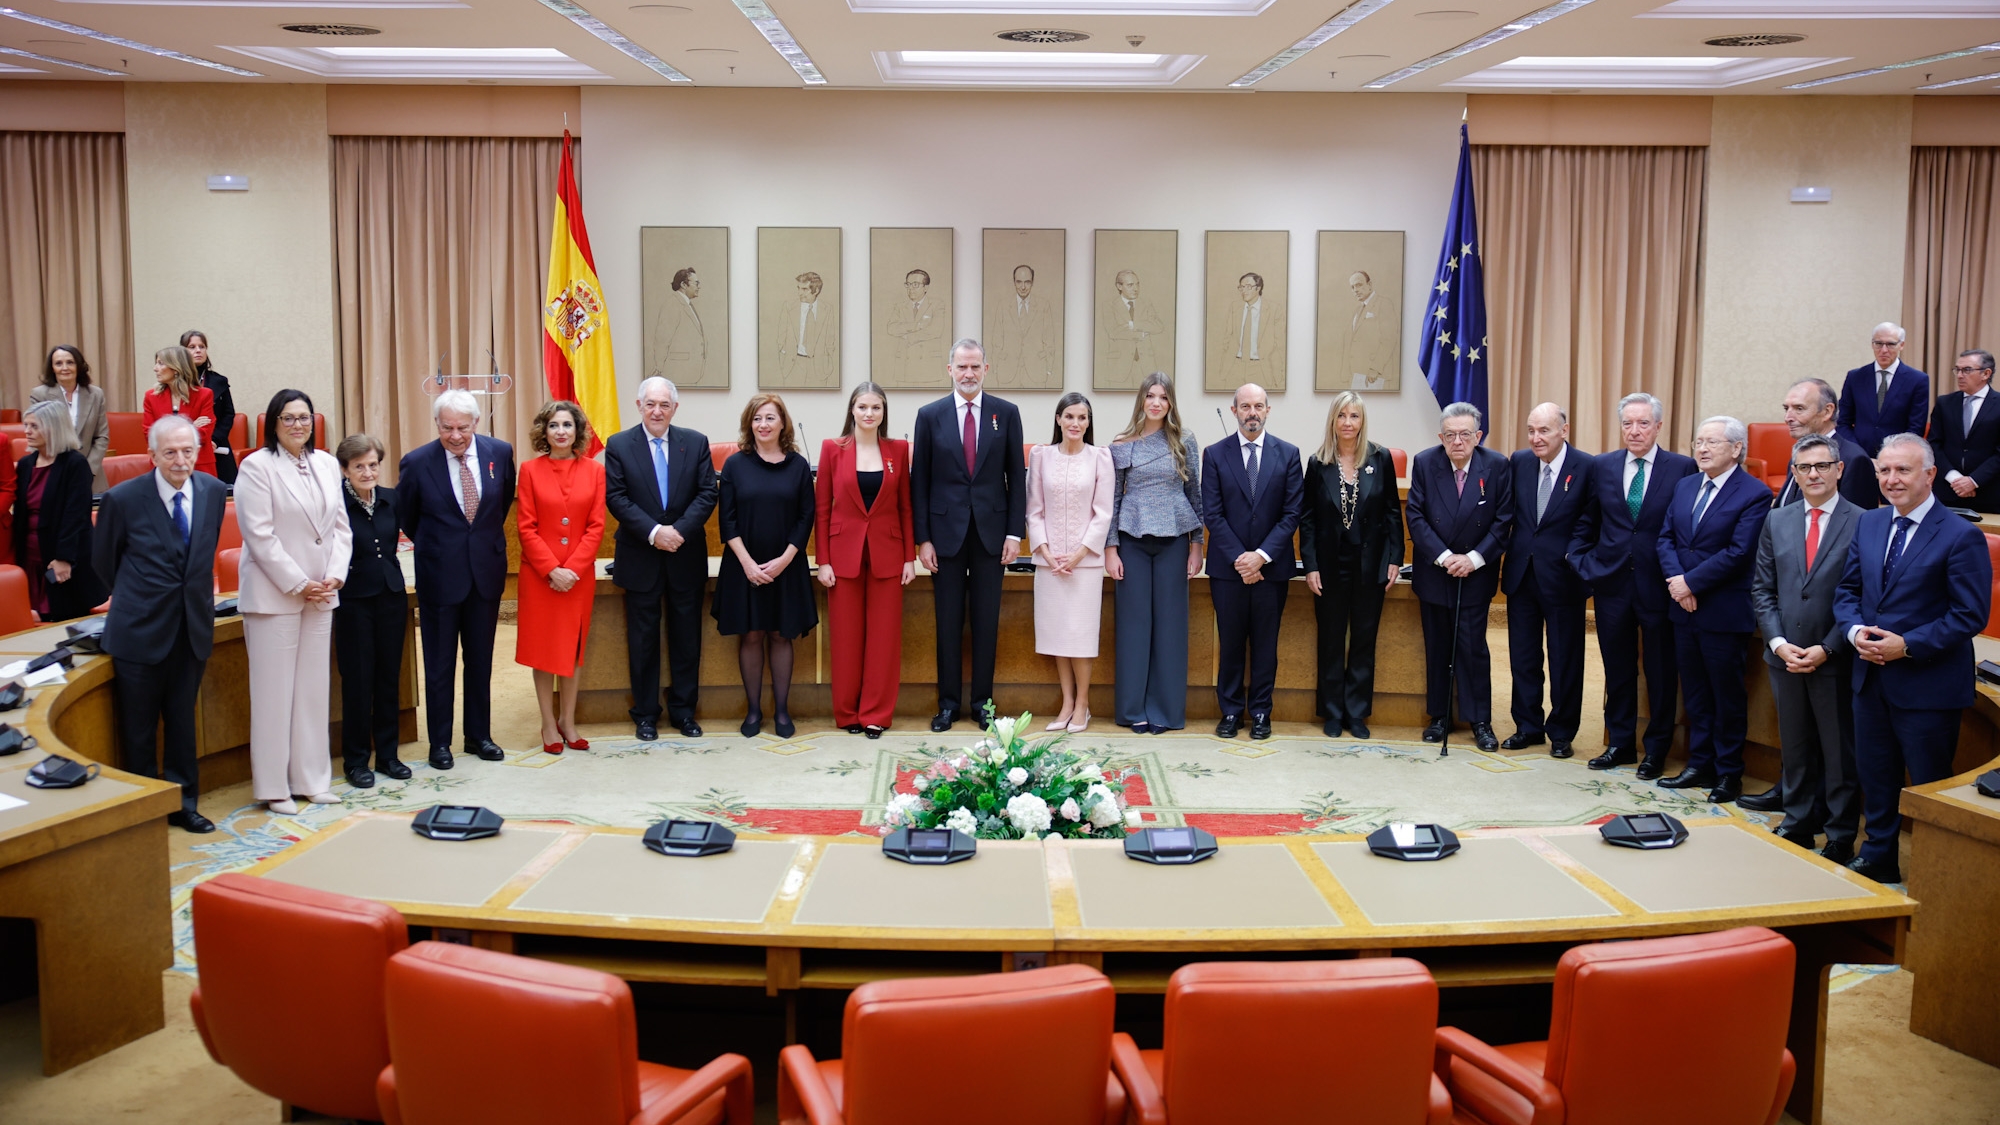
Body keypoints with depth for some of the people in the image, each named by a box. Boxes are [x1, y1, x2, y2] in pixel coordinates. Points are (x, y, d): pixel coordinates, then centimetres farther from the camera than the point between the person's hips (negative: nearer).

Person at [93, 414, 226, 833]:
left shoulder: (213, 491, 0)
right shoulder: (123, 499, -12)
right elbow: (103, 561, 3)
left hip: (193, 626, 3)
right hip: (140, 629, -3)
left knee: (182, 721, 14)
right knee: (139, 728, 7)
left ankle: (183, 804, 25)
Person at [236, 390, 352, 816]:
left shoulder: (327, 464, 11)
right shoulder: (257, 467, -6)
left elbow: (340, 526, 11)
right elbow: (260, 536, -12)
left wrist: (335, 575, -3)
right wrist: (298, 585, -13)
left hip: (320, 595, 6)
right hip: (274, 595, -6)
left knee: (315, 689, 9)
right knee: (274, 692, -1)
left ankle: (313, 780, 17)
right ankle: (273, 787, 6)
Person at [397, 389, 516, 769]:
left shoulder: (500, 453, -4)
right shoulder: (417, 463, -11)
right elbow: (405, 517, 5)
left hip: (486, 571, 2)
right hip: (440, 575, -2)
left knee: (480, 660, 13)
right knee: (439, 664, 7)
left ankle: (479, 735, 25)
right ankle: (440, 742, 17)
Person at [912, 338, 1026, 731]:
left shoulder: (1006, 413, 3)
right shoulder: (930, 415, 1)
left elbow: (1016, 476, 4)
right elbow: (919, 481, 2)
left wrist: (1015, 532, -3)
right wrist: (922, 538, -4)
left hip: (991, 530, 0)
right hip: (946, 531, 0)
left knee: (986, 620, 6)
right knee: (948, 621, 6)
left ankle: (982, 700, 16)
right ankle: (948, 702, 15)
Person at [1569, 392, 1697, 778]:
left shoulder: (1682, 468, -5)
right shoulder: (1603, 467, 6)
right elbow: (1585, 523, 12)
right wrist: (1582, 563, 2)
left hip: (1658, 584, -3)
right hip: (1612, 583, 3)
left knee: (1661, 671, 7)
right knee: (1617, 669, 12)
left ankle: (1657, 750, 18)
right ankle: (1620, 743, 24)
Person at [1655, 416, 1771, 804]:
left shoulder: (1754, 494, -11)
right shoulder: (1685, 486, 11)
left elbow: (1738, 553, -18)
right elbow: (1666, 536, 8)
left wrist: (1691, 582, -17)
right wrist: (1674, 577, -10)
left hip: (1724, 612, -6)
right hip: (1684, 608, 6)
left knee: (1728, 695, 4)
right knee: (1694, 692, 13)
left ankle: (1729, 773, 14)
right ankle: (1700, 764, 23)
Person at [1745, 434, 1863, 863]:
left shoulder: (1861, 524, -7)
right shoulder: (1777, 521, 8)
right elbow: (1762, 589, 8)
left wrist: (1827, 649, -13)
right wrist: (1779, 643, -5)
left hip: (1835, 660, -4)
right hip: (1785, 657, 4)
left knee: (1839, 751, 4)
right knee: (1794, 747, 14)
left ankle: (1840, 838, 14)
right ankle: (1797, 824, 25)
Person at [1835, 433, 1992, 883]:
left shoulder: (1961, 536, -13)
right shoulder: (1869, 524, 7)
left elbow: (1970, 615, -15)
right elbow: (1848, 589, 12)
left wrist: (1907, 646, -22)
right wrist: (1855, 631, -8)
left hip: (1927, 684, -6)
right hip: (1871, 676, 6)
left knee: (1929, 786, 4)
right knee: (1874, 774, 17)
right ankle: (1879, 858, 32)